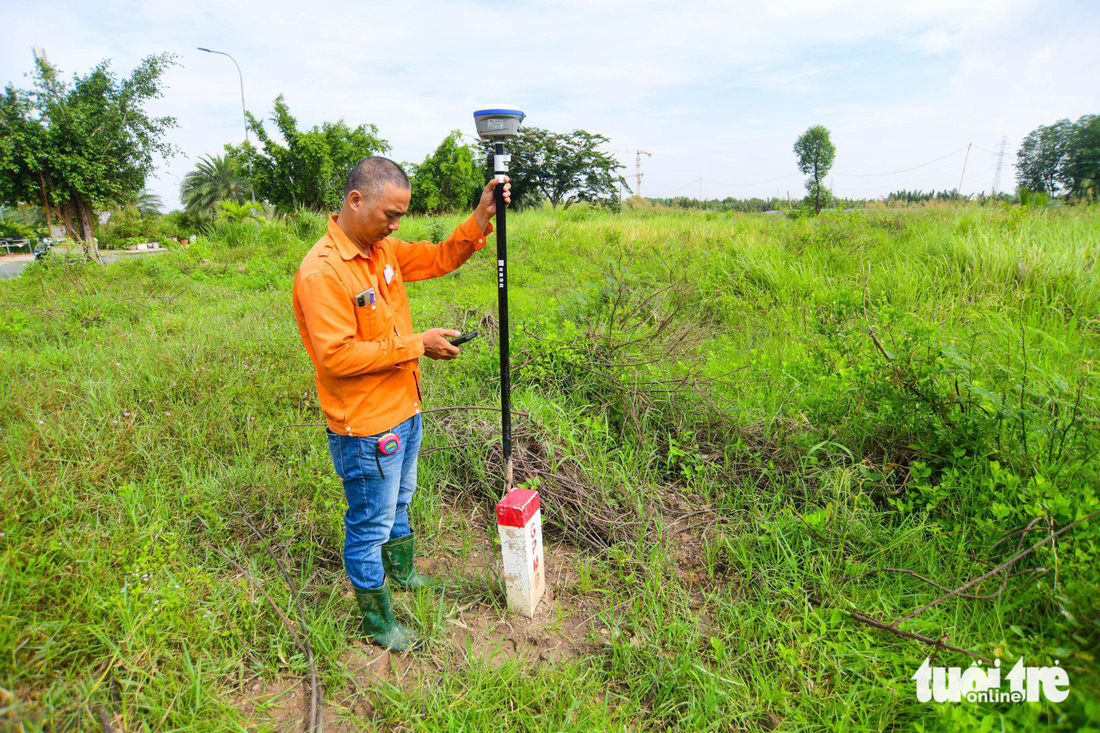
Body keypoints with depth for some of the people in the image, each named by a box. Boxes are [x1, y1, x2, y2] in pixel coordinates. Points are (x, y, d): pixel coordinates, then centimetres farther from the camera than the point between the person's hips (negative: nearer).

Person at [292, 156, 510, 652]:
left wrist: (482, 218, -3)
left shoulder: (383, 249, 3)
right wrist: (416, 345, -24)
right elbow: (336, 355, -27)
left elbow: (440, 259, 11)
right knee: (370, 525, 11)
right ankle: (377, 621, 33)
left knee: (398, 503, 28)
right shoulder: (321, 271, -23)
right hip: (365, 429, -8)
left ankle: (402, 575, 53)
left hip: (403, 411, 9)